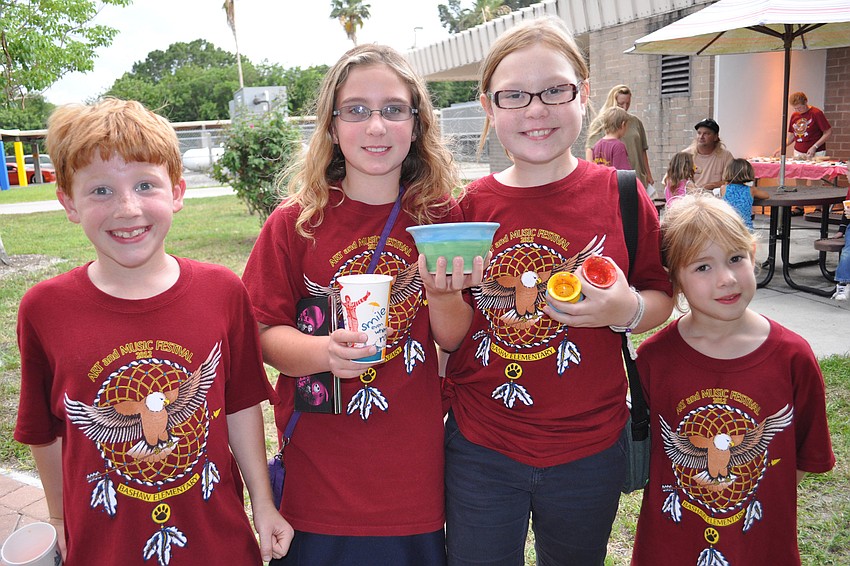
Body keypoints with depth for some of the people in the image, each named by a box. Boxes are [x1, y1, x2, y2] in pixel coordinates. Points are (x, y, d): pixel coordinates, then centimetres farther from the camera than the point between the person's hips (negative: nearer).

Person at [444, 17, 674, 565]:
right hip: (480, 447, 1)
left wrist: (627, 309, -18)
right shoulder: (472, 205, -4)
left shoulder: (619, 195, -7)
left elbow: (661, 299, 2)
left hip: (588, 450, 0)